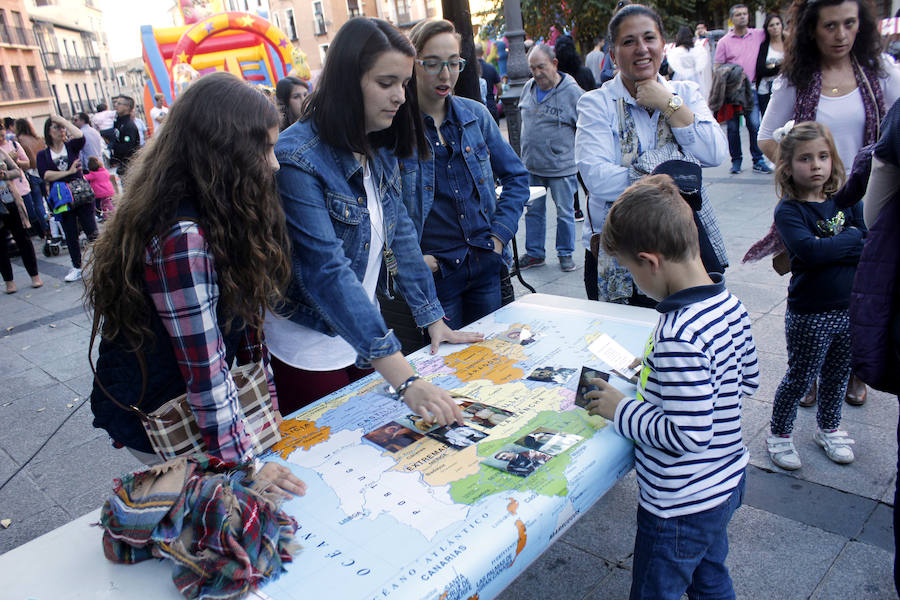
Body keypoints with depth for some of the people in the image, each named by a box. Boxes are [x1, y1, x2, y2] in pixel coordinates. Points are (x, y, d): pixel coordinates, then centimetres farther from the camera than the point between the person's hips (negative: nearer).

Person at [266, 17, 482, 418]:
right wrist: (405, 380, -37)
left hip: (363, 337, 7)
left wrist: (433, 319, 4)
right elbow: (328, 271, -32)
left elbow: (400, 234, 8)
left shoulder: (380, 149, 1)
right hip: (308, 351, -6)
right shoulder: (298, 159, -24)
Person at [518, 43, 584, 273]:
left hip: (561, 167, -5)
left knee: (565, 212, 6)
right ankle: (534, 252, 24)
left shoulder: (572, 92, -10)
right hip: (531, 166, 5)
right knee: (533, 210, 12)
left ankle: (566, 253, 22)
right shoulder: (528, 88, 6)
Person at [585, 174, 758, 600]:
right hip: (726, 482, 9)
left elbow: (688, 435, -31)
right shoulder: (729, 303, -4)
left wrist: (621, 410, -18)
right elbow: (749, 381, 9)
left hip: (681, 506, -8)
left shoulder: (679, 335, -33)